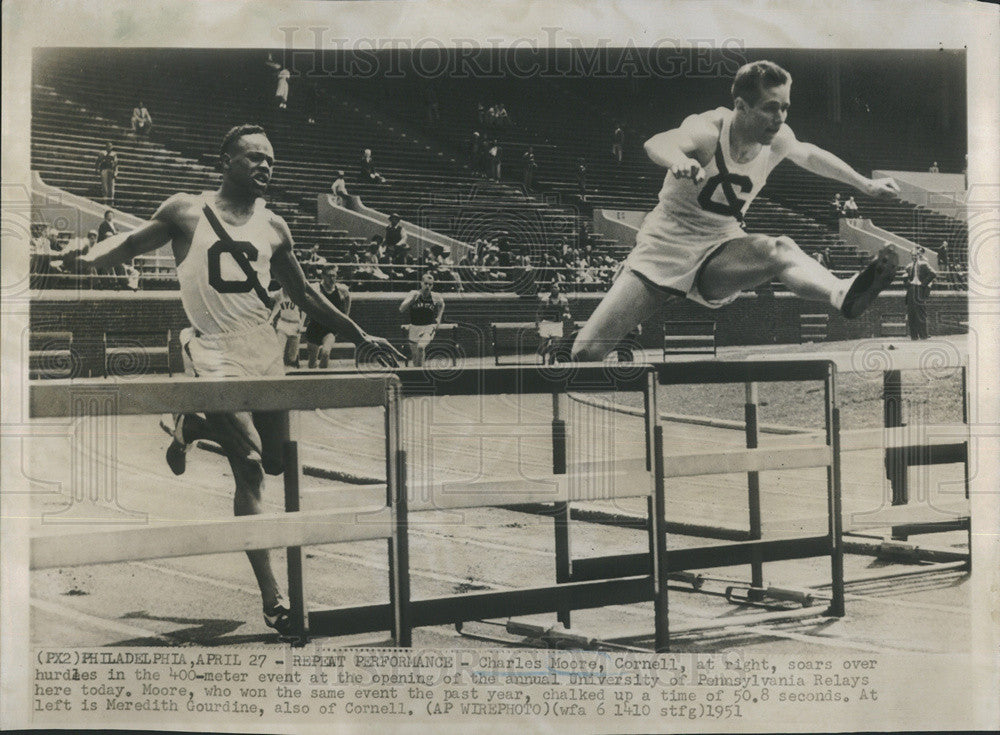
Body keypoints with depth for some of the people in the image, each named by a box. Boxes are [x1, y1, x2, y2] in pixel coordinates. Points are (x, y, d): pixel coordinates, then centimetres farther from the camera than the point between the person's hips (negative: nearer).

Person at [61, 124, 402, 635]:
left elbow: (303, 295, 19)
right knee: (249, 468, -14)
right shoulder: (187, 211, 1)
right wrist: (89, 257, -14)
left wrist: (359, 336, 18)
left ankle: (196, 425, 37)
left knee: (275, 462, 11)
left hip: (263, 348, 6)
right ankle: (271, 595, -6)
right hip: (214, 350, -5)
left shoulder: (273, 227, 11)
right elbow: (133, 243, 8)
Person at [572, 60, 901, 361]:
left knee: (779, 250, -33)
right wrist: (677, 159, -65)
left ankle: (843, 295, -60)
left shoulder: (777, 139, -2)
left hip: (720, 255, 3)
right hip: (664, 247, -3)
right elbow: (656, 143, -42)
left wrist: (866, 184, 26)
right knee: (587, 351, -17)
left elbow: (808, 154, 23)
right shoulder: (708, 130, -20)